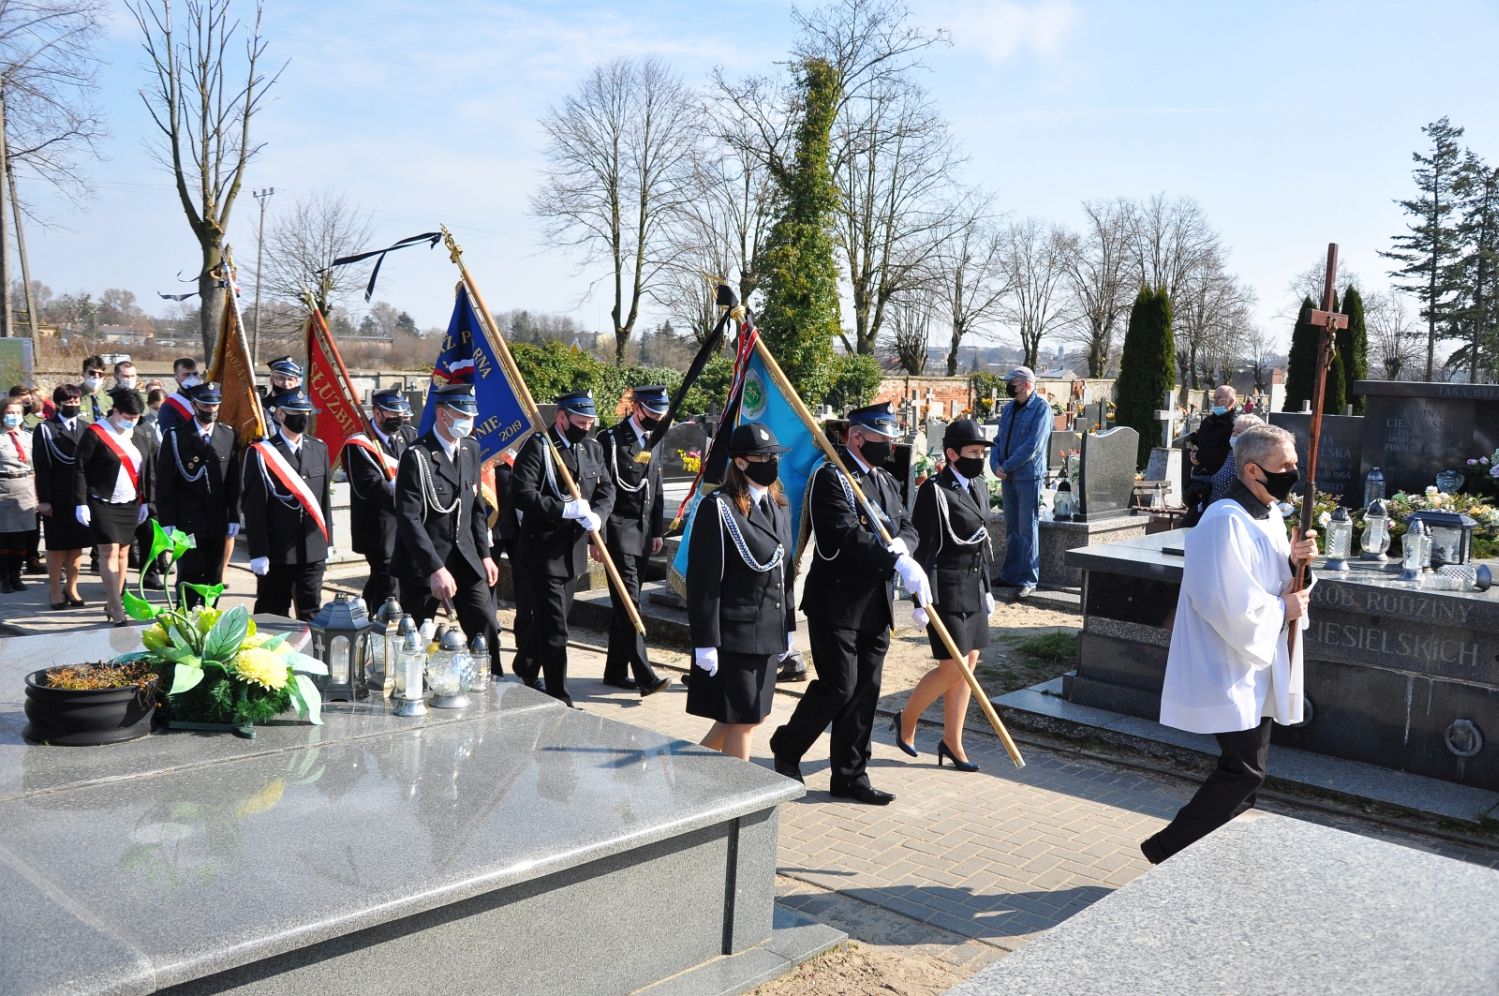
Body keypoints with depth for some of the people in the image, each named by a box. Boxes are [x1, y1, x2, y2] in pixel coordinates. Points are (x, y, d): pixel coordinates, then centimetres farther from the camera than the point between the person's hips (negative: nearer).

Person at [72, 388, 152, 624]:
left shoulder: (136, 436, 9)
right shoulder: (95, 434, -9)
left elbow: (146, 470, 15)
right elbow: (79, 469, -9)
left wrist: (145, 502, 13)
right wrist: (81, 503, -13)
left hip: (130, 504, 6)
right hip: (103, 504, -6)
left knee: (123, 553, 8)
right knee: (109, 552, -9)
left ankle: (112, 601, 19)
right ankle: (116, 611, -10)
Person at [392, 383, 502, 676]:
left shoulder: (471, 449, 8)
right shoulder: (416, 456, -15)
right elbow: (409, 519, -21)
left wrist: (485, 554, 9)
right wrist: (436, 569, -26)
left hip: (465, 557, 6)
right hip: (424, 562, -6)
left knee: (486, 630, 0)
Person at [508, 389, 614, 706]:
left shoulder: (592, 449, 11)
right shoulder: (537, 447, -11)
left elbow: (607, 489, 10)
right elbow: (522, 495, -19)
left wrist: (596, 515, -11)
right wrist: (566, 509, -25)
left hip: (573, 551, 7)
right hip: (542, 551, -7)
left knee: (549, 619, 20)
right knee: (554, 628, -5)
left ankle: (525, 668, 44)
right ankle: (560, 699, 4)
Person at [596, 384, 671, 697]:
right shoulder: (611, 440, -8)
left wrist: (657, 531, 16)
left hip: (643, 533, 8)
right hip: (619, 530, -8)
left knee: (625, 604, 12)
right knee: (629, 602, -12)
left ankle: (616, 671, 19)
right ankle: (645, 676, -17)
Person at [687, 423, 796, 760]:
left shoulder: (778, 505, 11)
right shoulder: (718, 507, -14)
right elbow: (703, 580, -16)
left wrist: (787, 627, 16)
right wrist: (705, 643, -18)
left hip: (768, 632, 8)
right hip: (734, 634, -8)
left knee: (750, 716, 16)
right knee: (743, 719, 3)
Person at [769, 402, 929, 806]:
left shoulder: (887, 482, 17)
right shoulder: (829, 477, -11)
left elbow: (907, 528, 10)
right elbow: (847, 536, -23)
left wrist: (898, 546, -14)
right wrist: (897, 561, -27)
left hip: (876, 607, 8)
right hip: (837, 604, -8)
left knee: (866, 691, 9)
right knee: (839, 686, -7)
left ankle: (850, 776, 19)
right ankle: (787, 747, 17)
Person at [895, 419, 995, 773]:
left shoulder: (978, 486, 12)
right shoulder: (935, 491, -14)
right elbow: (924, 550, -16)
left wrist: (986, 588, 19)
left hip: (972, 588, 9)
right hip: (946, 590, -8)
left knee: (969, 664, 10)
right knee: (953, 668, -7)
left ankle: (952, 741, 21)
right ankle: (907, 718, 17)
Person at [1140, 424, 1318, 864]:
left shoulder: (1268, 515, 10)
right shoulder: (1226, 522, -21)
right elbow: (1229, 605, -27)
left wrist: (1293, 560, -2)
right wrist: (1282, 609, -13)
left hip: (1256, 668, 10)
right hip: (1229, 669, -10)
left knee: (1246, 769, 15)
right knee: (1245, 771, -8)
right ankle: (1166, 849, 2)